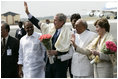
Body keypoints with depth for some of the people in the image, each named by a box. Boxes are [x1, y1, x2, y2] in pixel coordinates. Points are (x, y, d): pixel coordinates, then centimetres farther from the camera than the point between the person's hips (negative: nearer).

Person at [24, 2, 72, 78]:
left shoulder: (67, 31, -10)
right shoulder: (51, 29, 7)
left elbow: (66, 48, -13)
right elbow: (38, 24, 14)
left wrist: (56, 52, -24)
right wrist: (28, 13, 14)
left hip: (60, 62, -6)